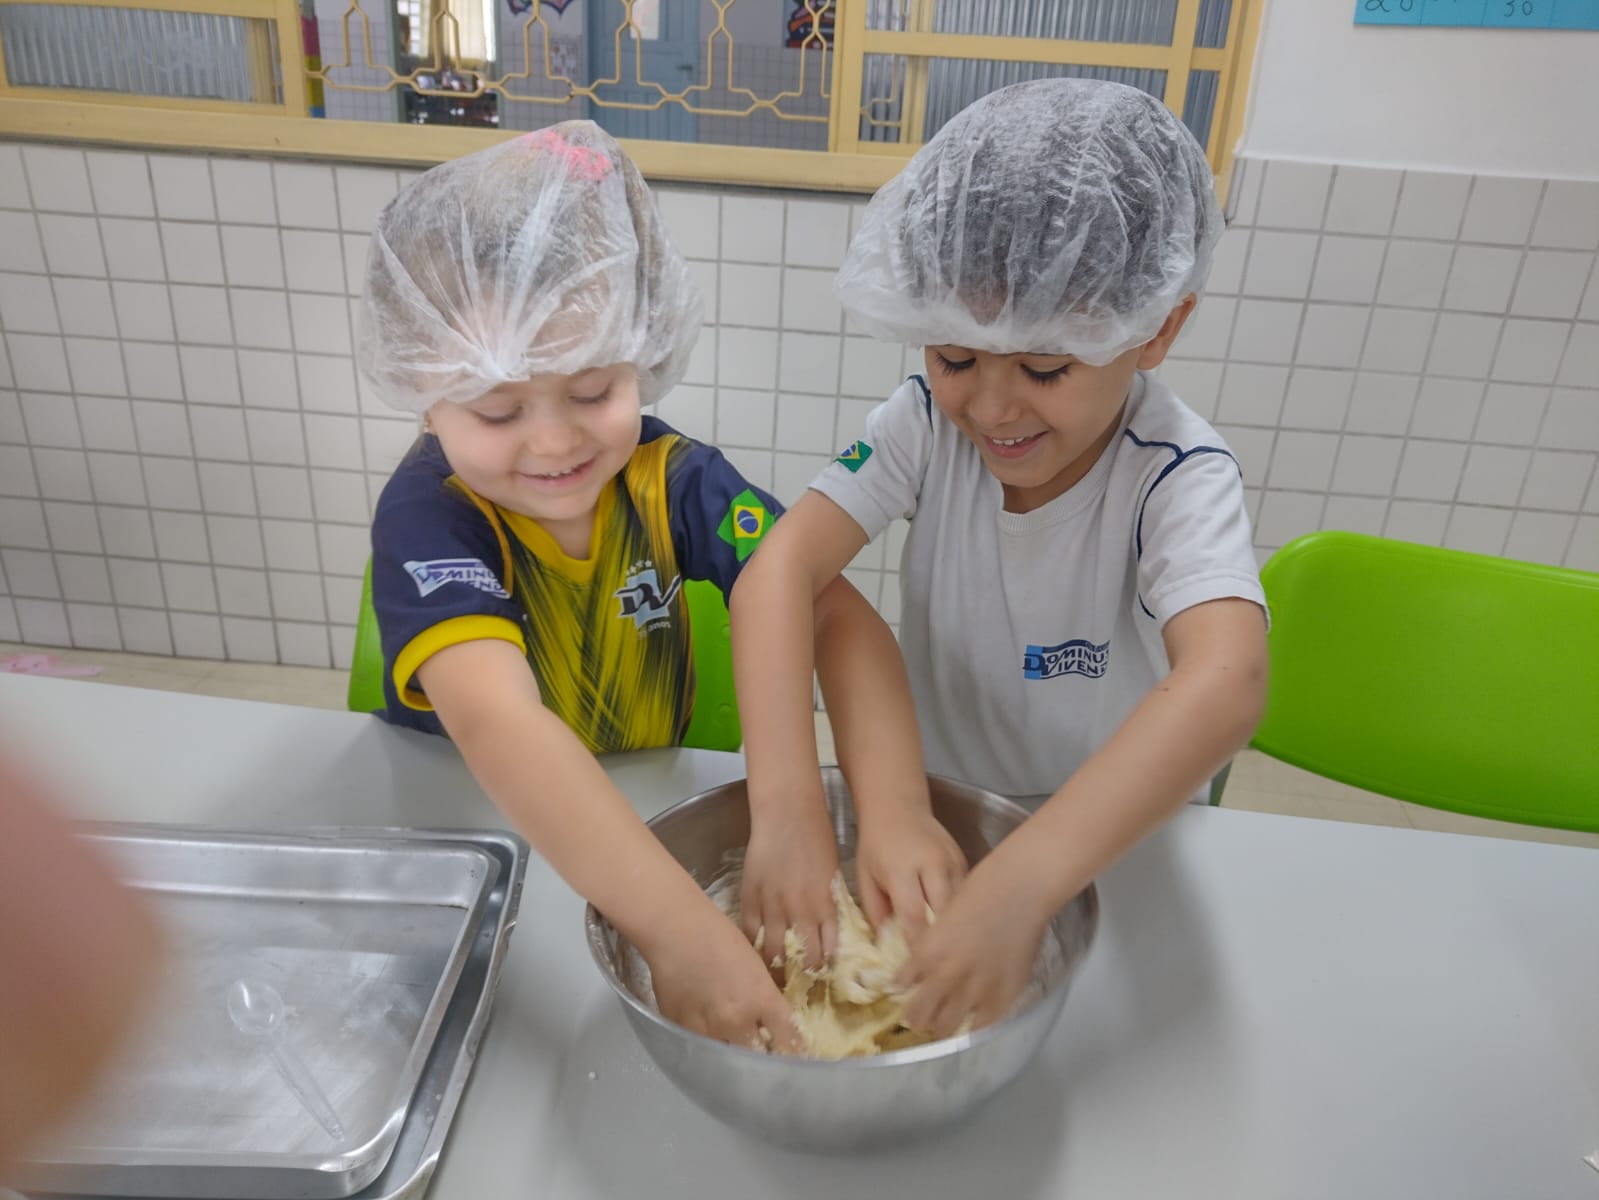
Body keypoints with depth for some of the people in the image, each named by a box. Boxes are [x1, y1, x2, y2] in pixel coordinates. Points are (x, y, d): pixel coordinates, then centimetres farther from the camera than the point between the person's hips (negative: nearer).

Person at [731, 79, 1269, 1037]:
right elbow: (782, 569, -23)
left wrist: (1021, 884, -50)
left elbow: (1224, 684, -38)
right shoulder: (931, 422, -14)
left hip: (1113, 840, -2)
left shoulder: (1179, 479, -22)